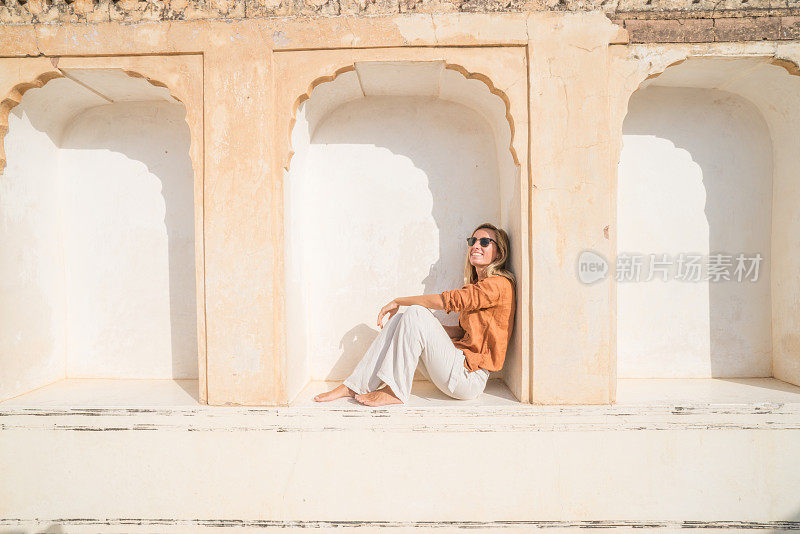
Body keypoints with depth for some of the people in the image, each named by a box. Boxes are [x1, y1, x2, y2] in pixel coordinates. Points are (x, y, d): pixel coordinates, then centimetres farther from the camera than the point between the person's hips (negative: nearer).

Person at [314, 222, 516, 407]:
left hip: (469, 378, -8)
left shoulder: (499, 284, -10)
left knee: (415, 313, -23)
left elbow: (448, 300, -17)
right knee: (399, 318, -4)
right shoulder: (475, 285, 19)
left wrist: (398, 301, -7)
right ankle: (355, 385, -4)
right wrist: (430, 329, 7)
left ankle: (395, 392, -13)